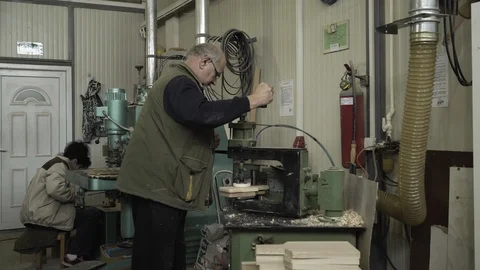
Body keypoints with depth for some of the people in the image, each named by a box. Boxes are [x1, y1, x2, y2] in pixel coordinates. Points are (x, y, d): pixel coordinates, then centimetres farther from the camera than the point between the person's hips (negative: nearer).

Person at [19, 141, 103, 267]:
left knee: (86, 213, 25)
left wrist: (72, 196, 13)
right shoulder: (59, 166, -11)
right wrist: (73, 196, -13)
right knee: (94, 214, -8)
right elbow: (55, 189, -30)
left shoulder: (55, 163, 23)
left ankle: (74, 253, 18)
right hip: (42, 216, -11)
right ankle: (74, 255, -5)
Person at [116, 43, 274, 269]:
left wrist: (209, 142, 14)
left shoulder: (178, 82, 22)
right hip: (157, 185, -11)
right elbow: (203, 114, -32)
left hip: (164, 185, 11)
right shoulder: (178, 83, -13)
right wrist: (252, 100, -27)